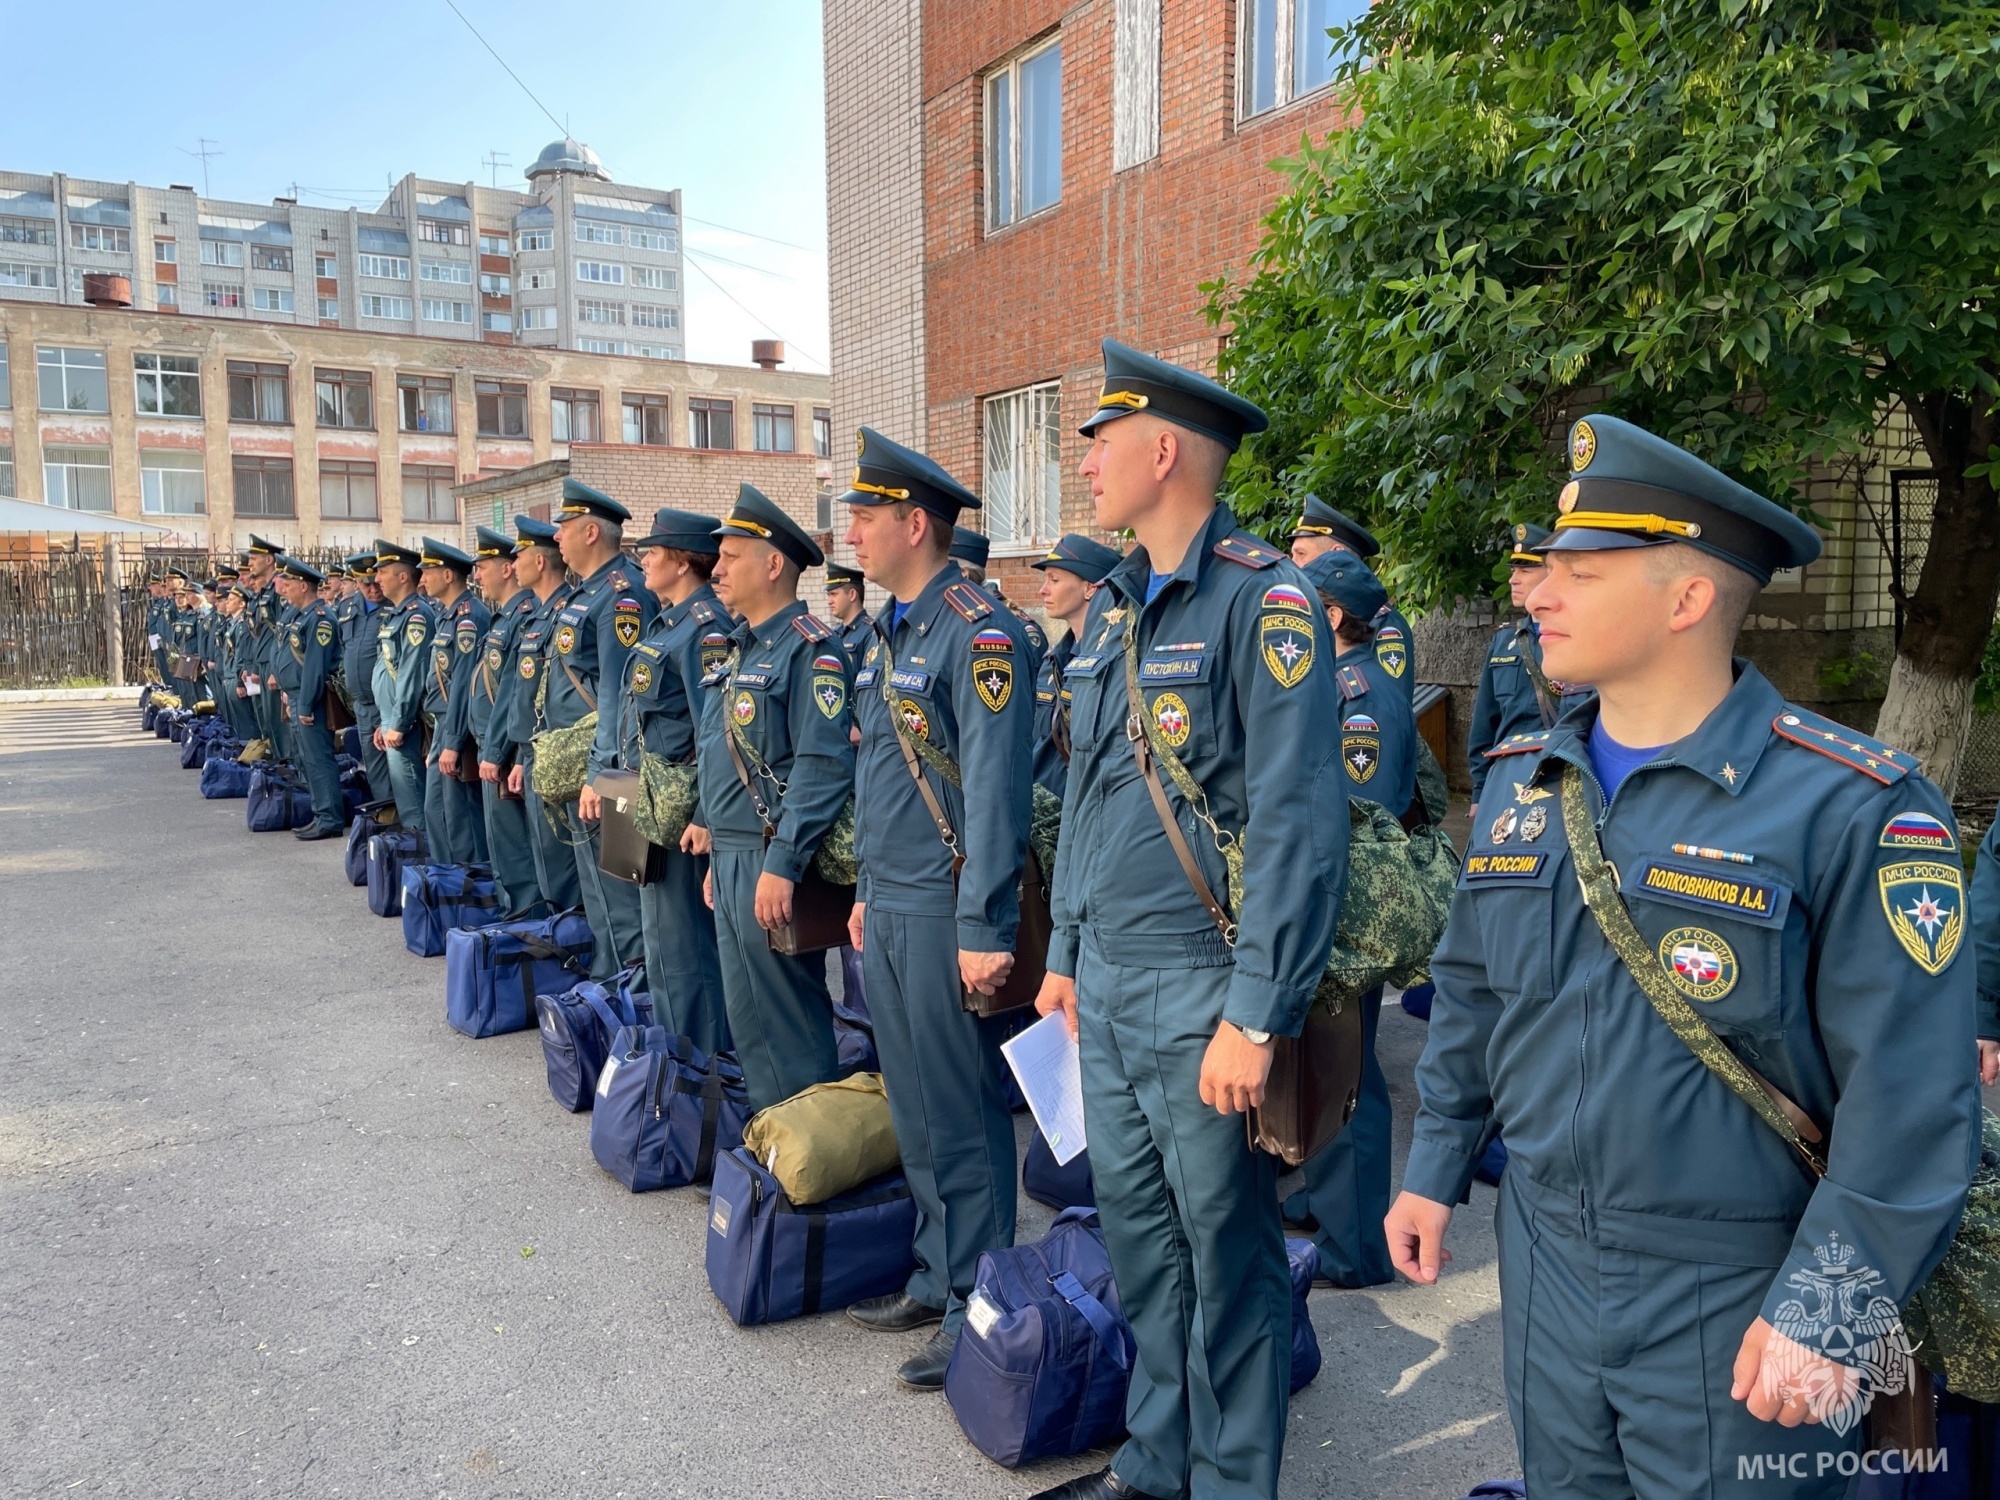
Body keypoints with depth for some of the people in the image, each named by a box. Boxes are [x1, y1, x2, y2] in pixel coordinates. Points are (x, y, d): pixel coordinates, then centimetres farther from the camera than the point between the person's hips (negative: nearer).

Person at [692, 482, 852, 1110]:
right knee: (747, 1022, 16)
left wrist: (782, 866, -26)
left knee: (789, 1025, 1)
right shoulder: (740, 649, 16)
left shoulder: (811, 649, -14)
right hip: (729, 860, 10)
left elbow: (823, 767, -23)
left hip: (771, 864, -10)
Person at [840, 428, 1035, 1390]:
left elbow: (995, 790, -20)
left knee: (964, 1119, 2)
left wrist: (983, 928, -22)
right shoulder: (887, 635, 14)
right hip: (888, 911, 9)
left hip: (945, 913, -9)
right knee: (914, 1111, 17)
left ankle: (976, 1310, 17)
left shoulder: (978, 633, -15)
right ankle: (938, 1279, 32)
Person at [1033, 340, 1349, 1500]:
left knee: (1226, 1250, 8)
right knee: (1137, 1229, 18)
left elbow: (1299, 824, -19)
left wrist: (1258, 1016, -20)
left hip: (1200, 996, -8)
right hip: (1107, 988, 8)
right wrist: (1067, 954, 18)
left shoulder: (1264, 599, -14)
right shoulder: (1113, 609, 12)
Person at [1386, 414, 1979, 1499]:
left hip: (1737, 1313, -5)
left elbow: (1909, 1100, -17)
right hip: (1543, 1266, 6)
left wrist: (1829, 1311, -17)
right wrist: (1434, 1167, 13)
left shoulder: (1848, 808, -17)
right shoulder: (1518, 786, 2)